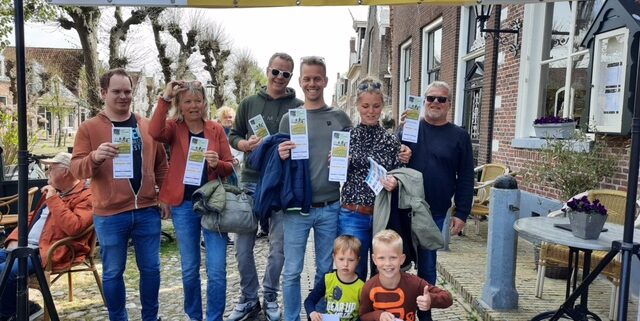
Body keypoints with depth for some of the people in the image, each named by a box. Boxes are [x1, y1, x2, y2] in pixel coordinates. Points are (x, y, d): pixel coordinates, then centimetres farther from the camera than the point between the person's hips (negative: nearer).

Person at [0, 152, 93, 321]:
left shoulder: (85, 196, -10)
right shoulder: (54, 191, 20)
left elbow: (74, 227, -27)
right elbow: (33, 219, 26)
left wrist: (54, 200, -20)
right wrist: (15, 239, 8)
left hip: (49, 252, -10)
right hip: (24, 247, 10)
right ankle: (18, 307, 9)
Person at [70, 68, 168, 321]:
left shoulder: (147, 126, 8)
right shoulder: (89, 128, 0)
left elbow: (161, 164, 15)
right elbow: (76, 168, -6)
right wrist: (95, 157, -26)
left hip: (147, 210, 3)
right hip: (109, 215, -2)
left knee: (151, 268, 11)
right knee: (113, 272, 9)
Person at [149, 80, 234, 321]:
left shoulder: (216, 129, 3)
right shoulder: (174, 127, 1)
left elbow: (230, 167, 4)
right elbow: (154, 132, -23)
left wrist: (217, 164, -17)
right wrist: (165, 99, -22)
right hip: (184, 205, 0)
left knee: (217, 271, -1)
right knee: (189, 269, 14)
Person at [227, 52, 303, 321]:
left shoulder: (299, 107, 1)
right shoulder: (249, 103, 8)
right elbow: (233, 137, 11)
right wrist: (246, 145, -10)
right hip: (250, 181, 2)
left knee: (278, 248, 8)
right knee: (243, 245, 7)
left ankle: (270, 297, 28)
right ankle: (248, 299, 25)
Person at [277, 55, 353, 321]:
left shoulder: (340, 117, 5)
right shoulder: (289, 118, 4)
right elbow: (279, 160, 8)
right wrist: (281, 156, -14)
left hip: (330, 208, 1)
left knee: (325, 269, 14)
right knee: (292, 271, 4)